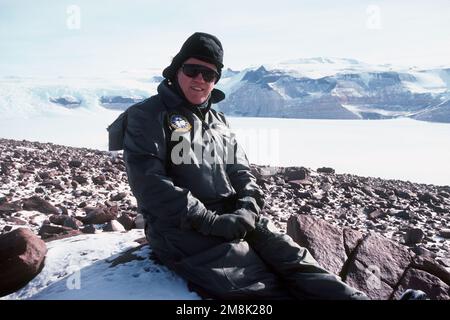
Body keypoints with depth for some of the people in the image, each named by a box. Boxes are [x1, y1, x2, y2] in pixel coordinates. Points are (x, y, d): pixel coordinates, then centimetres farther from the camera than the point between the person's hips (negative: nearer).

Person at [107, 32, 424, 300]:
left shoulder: (217, 120, 21)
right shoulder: (148, 116, 0)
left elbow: (242, 172, 16)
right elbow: (148, 183, -12)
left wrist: (247, 209, -7)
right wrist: (210, 221, -17)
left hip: (235, 218, 6)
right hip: (183, 229, -6)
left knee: (293, 259, -16)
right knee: (260, 286, -23)